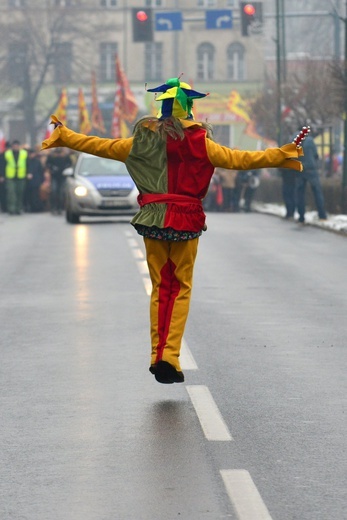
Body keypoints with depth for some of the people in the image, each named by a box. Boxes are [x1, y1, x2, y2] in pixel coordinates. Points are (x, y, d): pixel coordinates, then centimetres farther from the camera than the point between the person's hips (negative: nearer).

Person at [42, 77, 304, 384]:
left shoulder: (144, 140, 2)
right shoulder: (197, 142, -7)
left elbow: (102, 146, 10)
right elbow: (238, 160, -11)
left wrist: (65, 138, 23)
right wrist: (280, 156, -9)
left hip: (153, 220, 3)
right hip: (186, 221, -3)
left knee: (159, 288, 12)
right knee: (181, 289, 4)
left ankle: (157, 356, 9)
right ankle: (170, 356, -6)